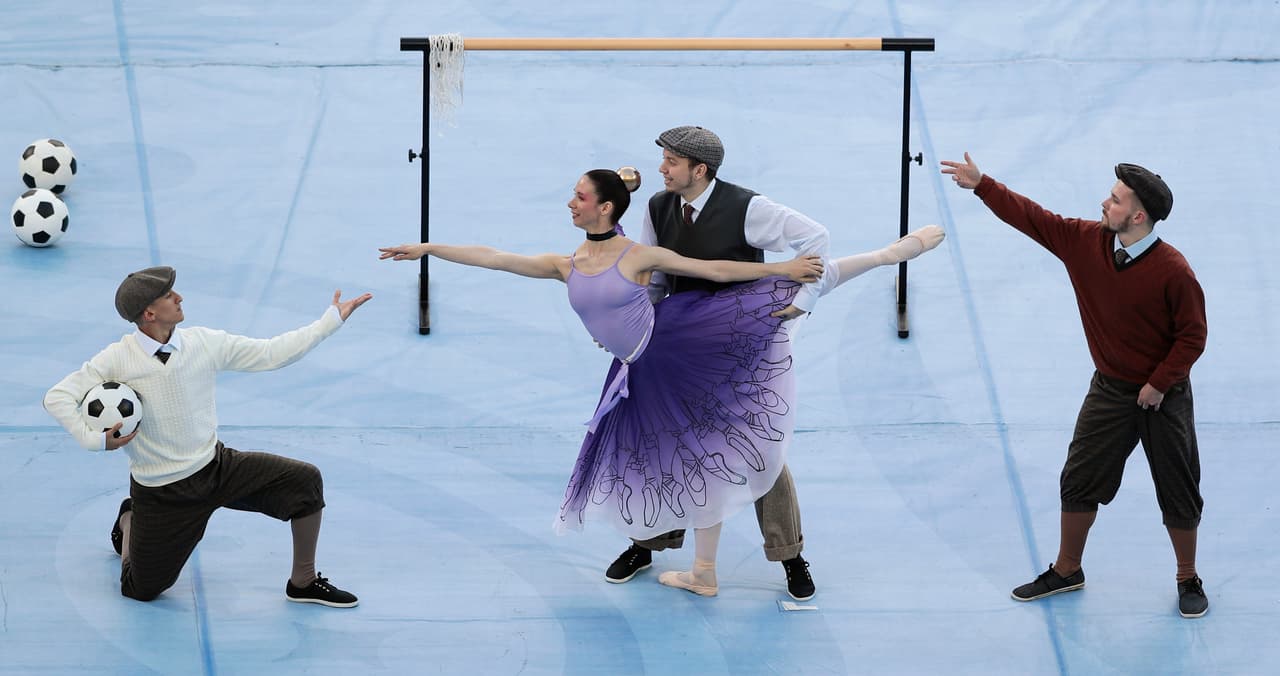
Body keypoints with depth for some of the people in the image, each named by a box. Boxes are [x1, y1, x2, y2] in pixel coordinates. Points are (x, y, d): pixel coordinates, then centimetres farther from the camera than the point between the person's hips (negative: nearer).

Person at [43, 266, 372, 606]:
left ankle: (303, 582, 4)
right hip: (161, 494, -3)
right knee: (141, 590, 5)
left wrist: (332, 320, -4)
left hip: (217, 466, 3)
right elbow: (57, 397, -13)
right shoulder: (117, 360, -16)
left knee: (305, 480, -14)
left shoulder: (204, 343, -7)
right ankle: (129, 521, 40)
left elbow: (270, 353, -2)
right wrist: (94, 440, -24)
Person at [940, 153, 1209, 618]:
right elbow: (1032, 218, -2)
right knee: (1080, 481, 10)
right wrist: (981, 185, -4)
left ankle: (1189, 580, 25)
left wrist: (1159, 385, -17)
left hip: (1163, 396, -5)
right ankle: (1066, 571, 28)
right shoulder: (1086, 241, -9)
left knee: (1178, 492, 7)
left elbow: (1193, 336, -17)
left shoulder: (1173, 272, -24)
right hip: (1109, 389, 5)